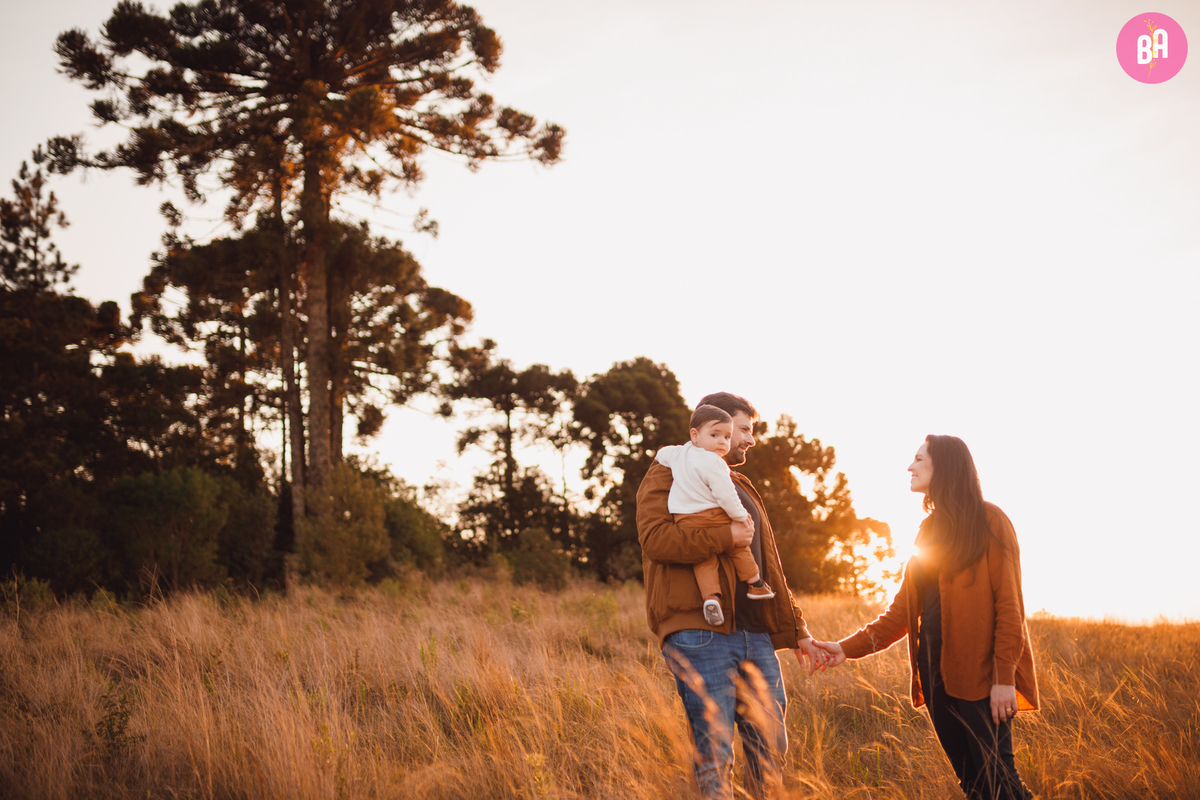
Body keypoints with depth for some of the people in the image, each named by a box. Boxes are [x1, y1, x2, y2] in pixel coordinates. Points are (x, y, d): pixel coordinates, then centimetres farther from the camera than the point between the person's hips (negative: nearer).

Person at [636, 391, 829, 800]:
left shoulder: (741, 487, 28)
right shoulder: (669, 475, 3)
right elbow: (655, 537, -16)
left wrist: (797, 631, 24)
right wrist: (725, 536, -15)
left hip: (755, 635, 8)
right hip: (699, 632, -8)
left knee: (771, 752, 8)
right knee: (714, 757, -7)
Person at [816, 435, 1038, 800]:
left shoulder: (988, 521, -4)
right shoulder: (930, 529, 16)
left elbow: (1008, 603, -9)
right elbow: (903, 608, 14)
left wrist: (1005, 676, -16)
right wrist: (849, 647, 4)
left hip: (979, 672, -6)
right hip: (936, 670, 6)